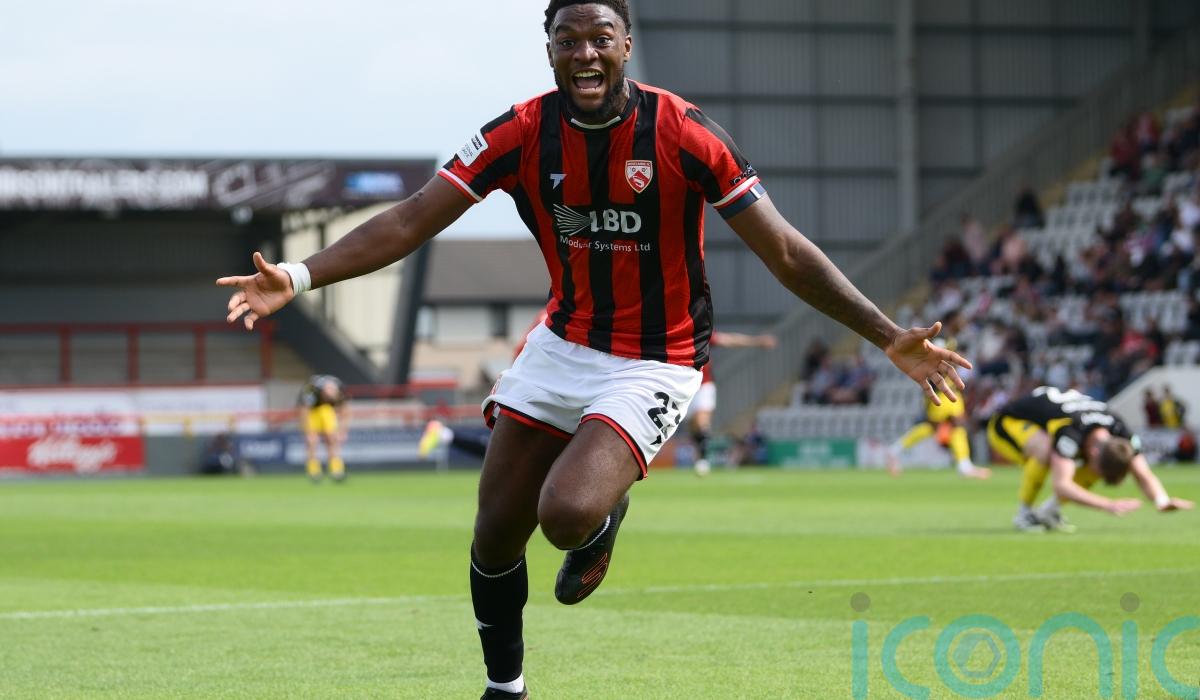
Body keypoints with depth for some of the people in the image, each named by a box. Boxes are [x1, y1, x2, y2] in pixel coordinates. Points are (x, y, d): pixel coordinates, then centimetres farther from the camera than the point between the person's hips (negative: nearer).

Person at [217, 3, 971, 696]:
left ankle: (606, 515, 12)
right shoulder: (522, 134, -10)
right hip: (563, 346, 4)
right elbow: (410, 223, -12)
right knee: (496, 531, 3)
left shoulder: (682, 134, -19)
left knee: (567, 514, -27)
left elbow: (786, 253, -15)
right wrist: (296, 278, -24)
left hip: (654, 366, -4)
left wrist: (890, 337, -21)